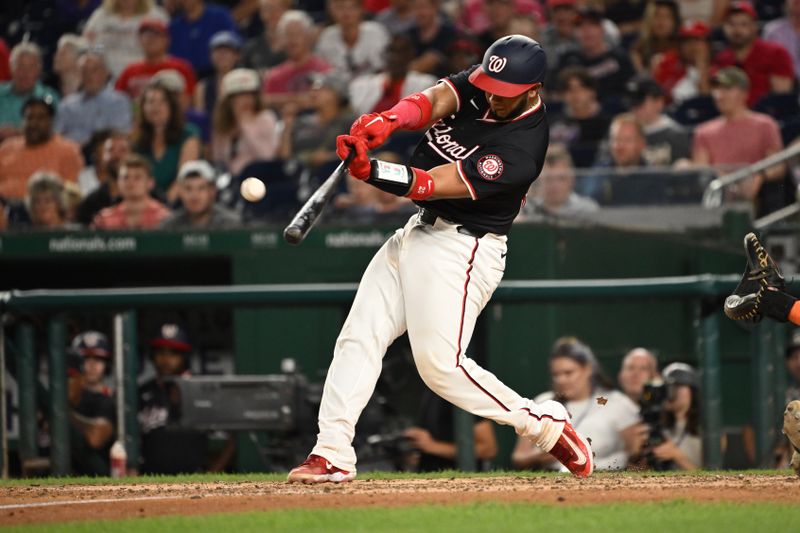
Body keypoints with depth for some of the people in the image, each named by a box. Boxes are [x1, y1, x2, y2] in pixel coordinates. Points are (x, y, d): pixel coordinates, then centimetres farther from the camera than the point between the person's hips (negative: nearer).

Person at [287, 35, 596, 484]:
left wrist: (369, 171, -39)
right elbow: (434, 101, -16)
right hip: (418, 232, 8)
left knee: (440, 364, -14)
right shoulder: (477, 86, 0)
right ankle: (333, 455, 0)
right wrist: (386, 121, -37)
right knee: (358, 338, 1)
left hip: (462, 249, -8)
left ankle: (545, 425, 1)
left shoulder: (523, 144, -24)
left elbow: (433, 185, -27)